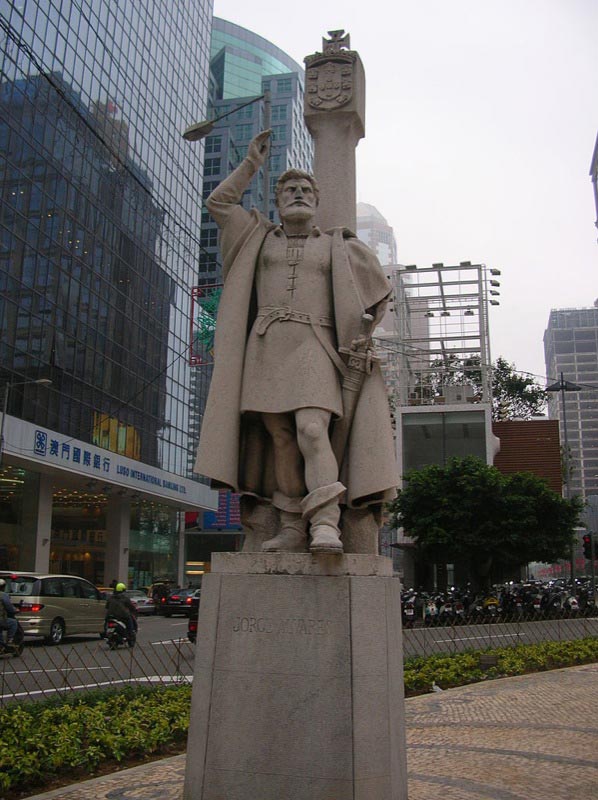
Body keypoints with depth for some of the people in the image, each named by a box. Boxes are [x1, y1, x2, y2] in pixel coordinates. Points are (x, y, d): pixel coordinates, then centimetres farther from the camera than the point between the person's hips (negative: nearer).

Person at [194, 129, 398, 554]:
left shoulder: (338, 245, 18)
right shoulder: (261, 237, 23)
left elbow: (380, 289, 22)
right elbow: (219, 202, 24)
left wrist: (364, 335, 12)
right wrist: (253, 161, 24)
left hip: (313, 349, -2)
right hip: (266, 347, 2)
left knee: (312, 430, -21)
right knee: (280, 437, -6)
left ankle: (326, 525, -27)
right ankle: (293, 527, -3)